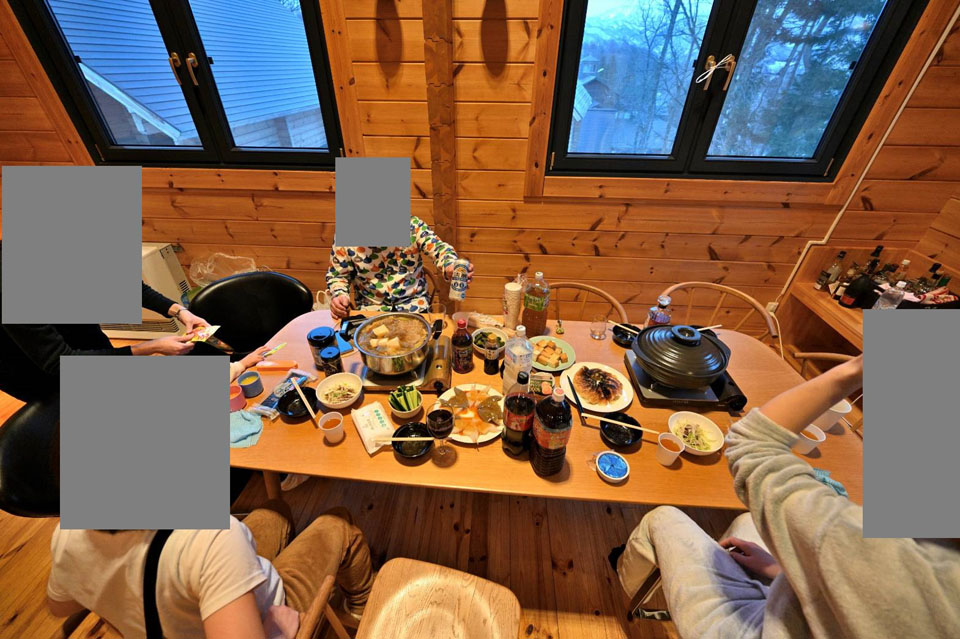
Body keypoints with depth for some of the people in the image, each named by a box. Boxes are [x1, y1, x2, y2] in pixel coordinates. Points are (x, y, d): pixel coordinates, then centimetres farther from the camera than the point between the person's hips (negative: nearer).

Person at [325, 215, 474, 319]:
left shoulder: (412, 224, -9)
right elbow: (337, 274, 4)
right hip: (370, 309, 1)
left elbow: (438, 247, -16)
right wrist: (338, 295, -17)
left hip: (414, 305, 0)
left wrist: (451, 267, -39)